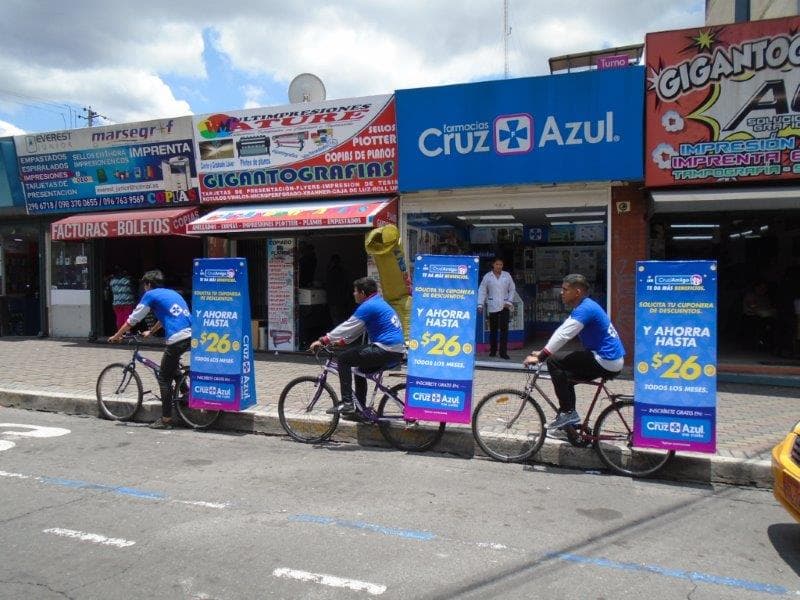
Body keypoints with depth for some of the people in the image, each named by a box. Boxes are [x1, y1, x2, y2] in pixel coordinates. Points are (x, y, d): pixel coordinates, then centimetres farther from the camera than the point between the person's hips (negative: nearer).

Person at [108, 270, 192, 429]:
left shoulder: (150, 295, 8)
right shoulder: (172, 293, 28)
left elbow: (132, 320, 13)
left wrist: (116, 337, 25)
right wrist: (150, 332, 54)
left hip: (177, 339, -7)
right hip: (192, 335, 7)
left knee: (164, 378, 6)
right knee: (171, 371, 28)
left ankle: (166, 420, 7)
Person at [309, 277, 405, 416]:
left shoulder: (368, 306, -10)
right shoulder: (378, 302, 21)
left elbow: (347, 327, -11)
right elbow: (355, 329, 25)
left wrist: (323, 341, -5)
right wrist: (339, 341, 21)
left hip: (386, 350, -10)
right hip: (397, 351, 10)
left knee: (343, 359, -5)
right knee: (360, 369, 26)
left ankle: (347, 403, -6)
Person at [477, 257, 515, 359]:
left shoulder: (507, 275, 4)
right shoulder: (487, 276, 0)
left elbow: (512, 289, 10)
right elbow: (482, 291, 0)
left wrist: (509, 302, 1)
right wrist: (480, 304, -8)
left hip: (504, 306, 0)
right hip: (492, 306, 0)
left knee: (504, 329, -7)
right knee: (493, 329, 6)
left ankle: (503, 352, -5)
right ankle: (493, 351, 17)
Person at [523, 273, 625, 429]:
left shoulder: (585, 309, -17)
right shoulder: (583, 307, 15)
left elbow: (563, 336, -23)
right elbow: (561, 332, 18)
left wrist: (540, 357, -20)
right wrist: (541, 352, 15)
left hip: (606, 362, -10)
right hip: (612, 361, 10)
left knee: (554, 361, -11)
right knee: (565, 376, 20)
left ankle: (567, 413, -8)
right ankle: (570, 422, 23)